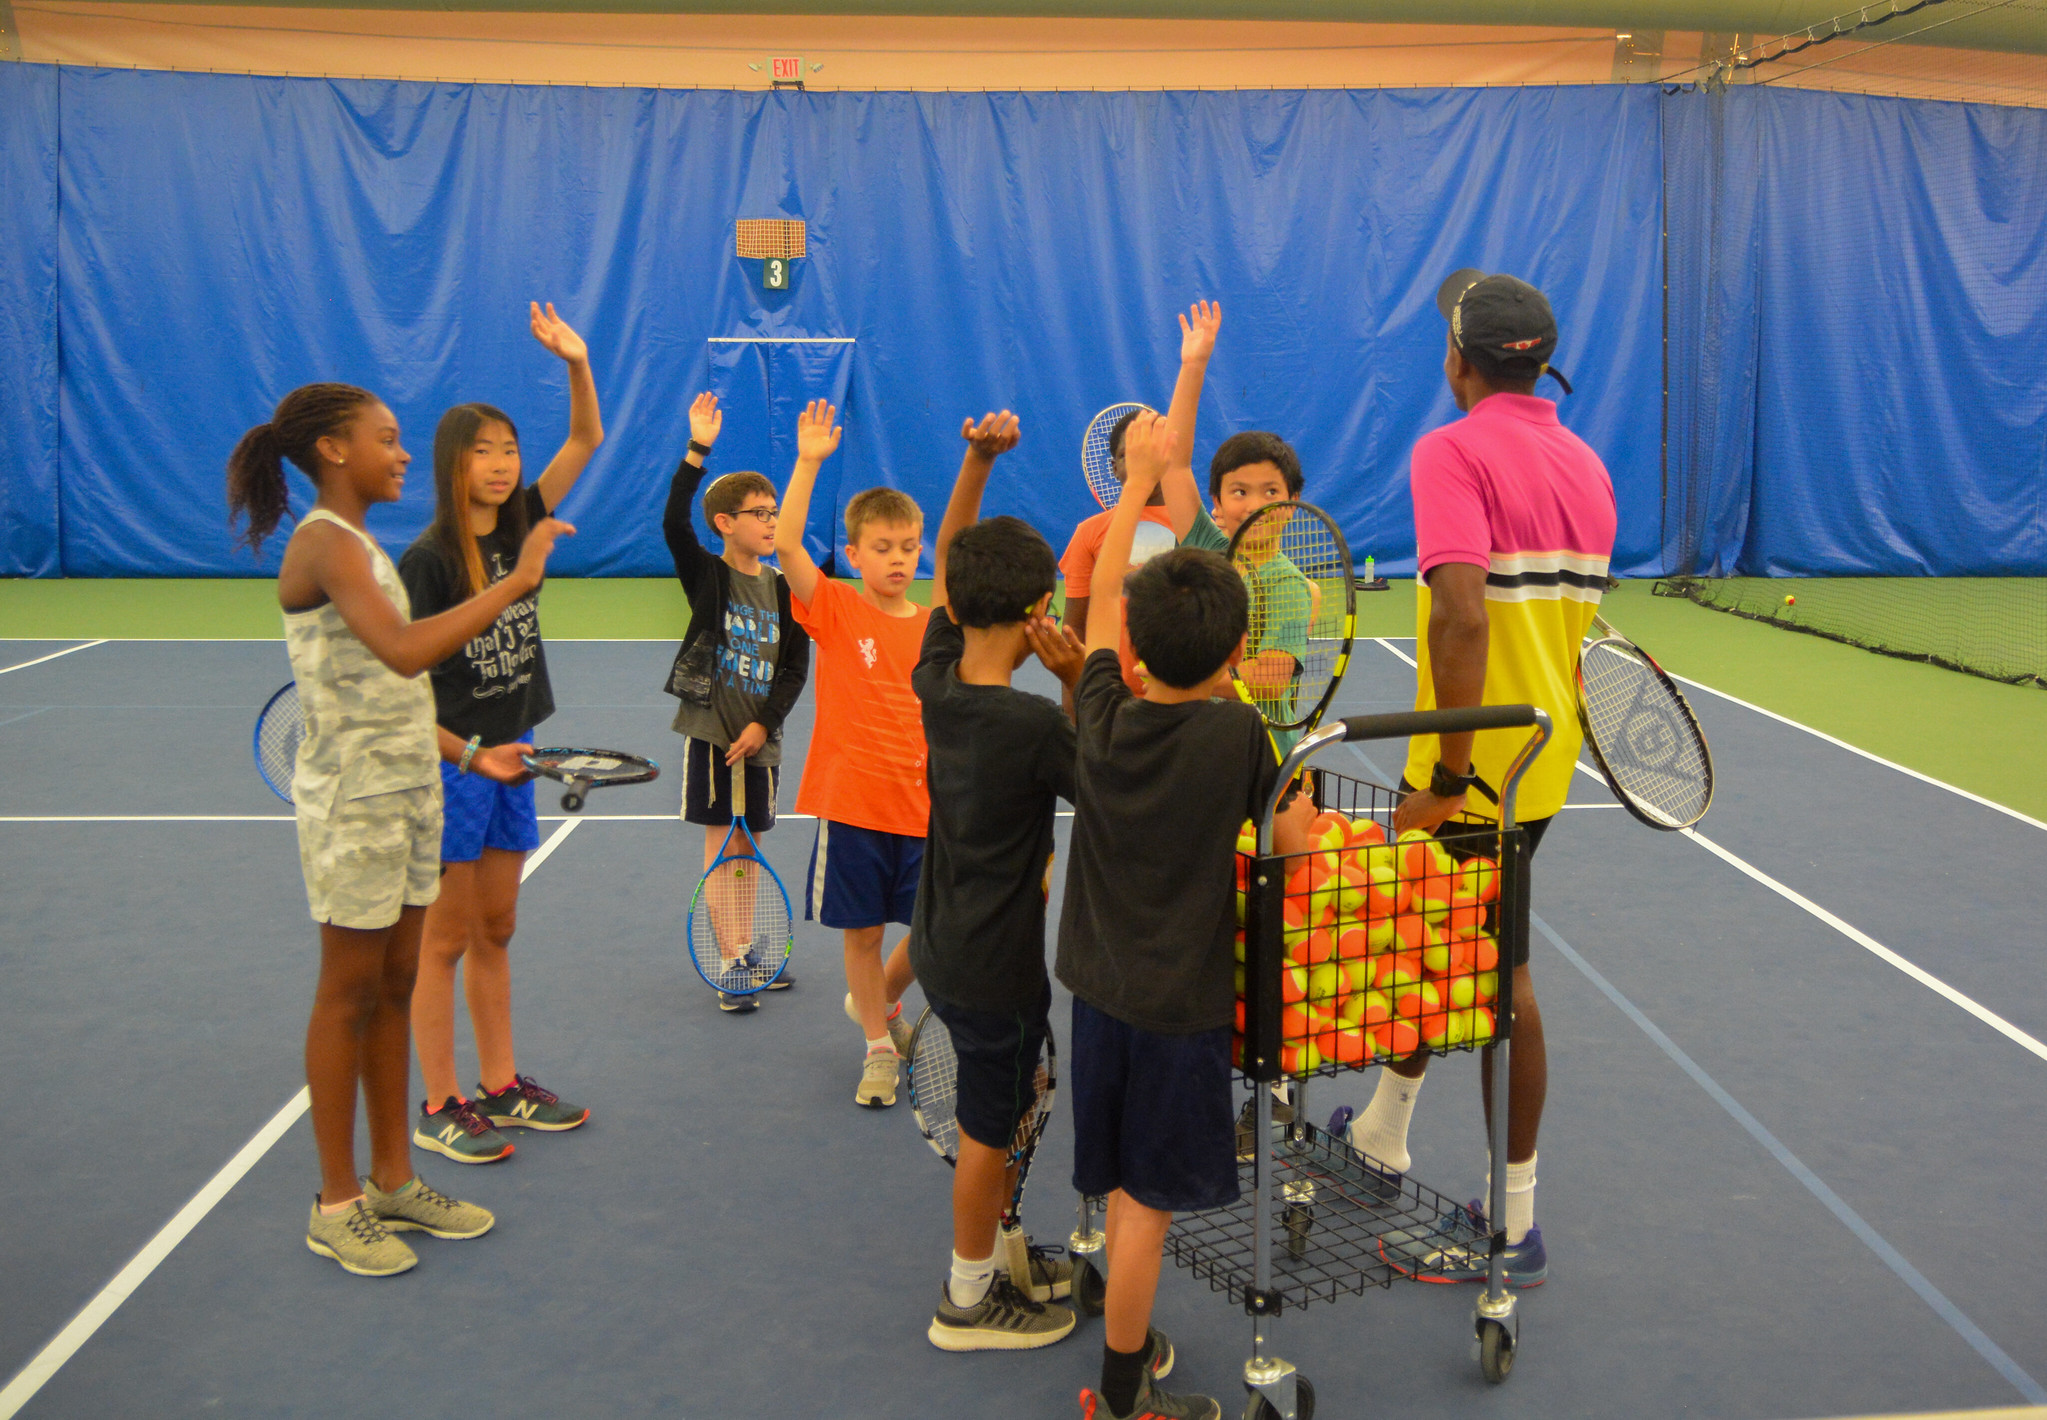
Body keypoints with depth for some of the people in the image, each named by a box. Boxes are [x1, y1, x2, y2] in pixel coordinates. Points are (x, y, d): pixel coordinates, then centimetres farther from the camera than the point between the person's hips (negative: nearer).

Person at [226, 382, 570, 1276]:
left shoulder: (358, 544, 13)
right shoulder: (324, 544, -17)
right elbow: (406, 651, -33)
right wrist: (516, 581, -31)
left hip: (407, 791, 9)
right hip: (352, 802, -9)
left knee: (395, 985, 14)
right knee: (350, 993, 1)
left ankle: (392, 1181, 24)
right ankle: (337, 1204, 13)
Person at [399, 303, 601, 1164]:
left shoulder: (518, 527, 3)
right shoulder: (426, 561, -15)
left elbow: (585, 440, 6)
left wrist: (576, 362, -9)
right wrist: (469, 756, -24)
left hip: (508, 758, 7)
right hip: (450, 766, -7)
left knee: (495, 933, 16)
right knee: (446, 940, 3)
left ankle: (500, 1087, 27)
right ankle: (438, 1109, 13)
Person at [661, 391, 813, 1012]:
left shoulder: (783, 589, 5)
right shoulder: (707, 576, -4)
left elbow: (795, 667, 4)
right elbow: (674, 524, -22)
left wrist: (763, 723, -7)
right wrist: (696, 453, -30)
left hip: (759, 736, 4)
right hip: (710, 728, -3)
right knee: (719, 843, -1)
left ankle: (746, 948, 25)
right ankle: (732, 961, 3)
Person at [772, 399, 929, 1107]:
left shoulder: (935, 629, 4)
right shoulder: (834, 608, -4)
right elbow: (786, 545, -19)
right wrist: (809, 462, -23)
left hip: (924, 807, 3)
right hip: (851, 806, -2)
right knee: (862, 932, 7)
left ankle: (878, 1000, 35)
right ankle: (879, 1048, 24)